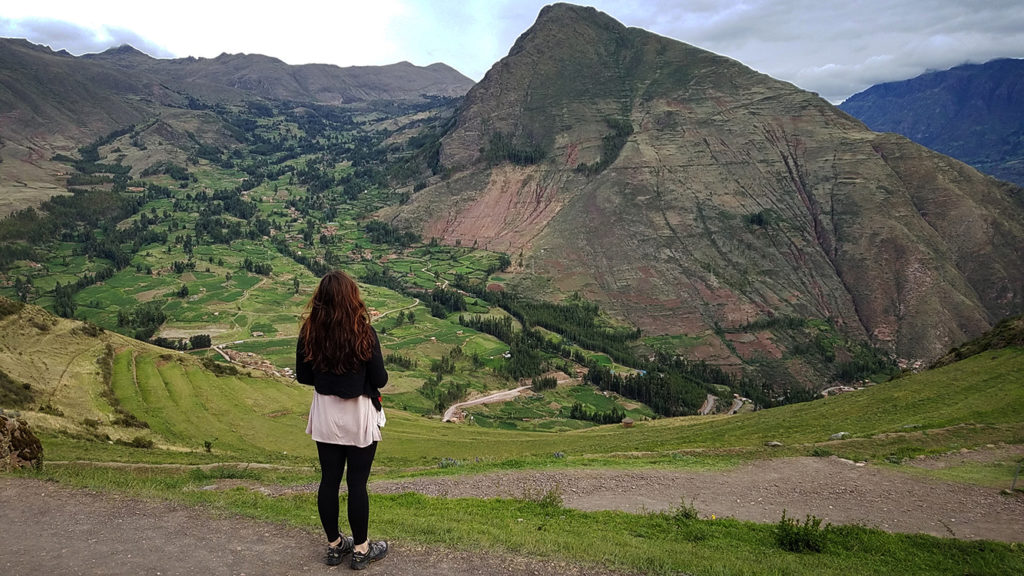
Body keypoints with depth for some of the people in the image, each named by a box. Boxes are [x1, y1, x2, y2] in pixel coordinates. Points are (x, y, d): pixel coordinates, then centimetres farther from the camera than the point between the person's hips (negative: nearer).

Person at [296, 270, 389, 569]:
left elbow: (303, 376, 2)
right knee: (357, 482, 8)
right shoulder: (364, 333, -19)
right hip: (358, 416, -3)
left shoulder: (309, 332, -8)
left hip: (325, 414, 4)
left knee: (329, 480, 14)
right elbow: (380, 379, -11)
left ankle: (334, 545, 29)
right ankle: (361, 549, 22)